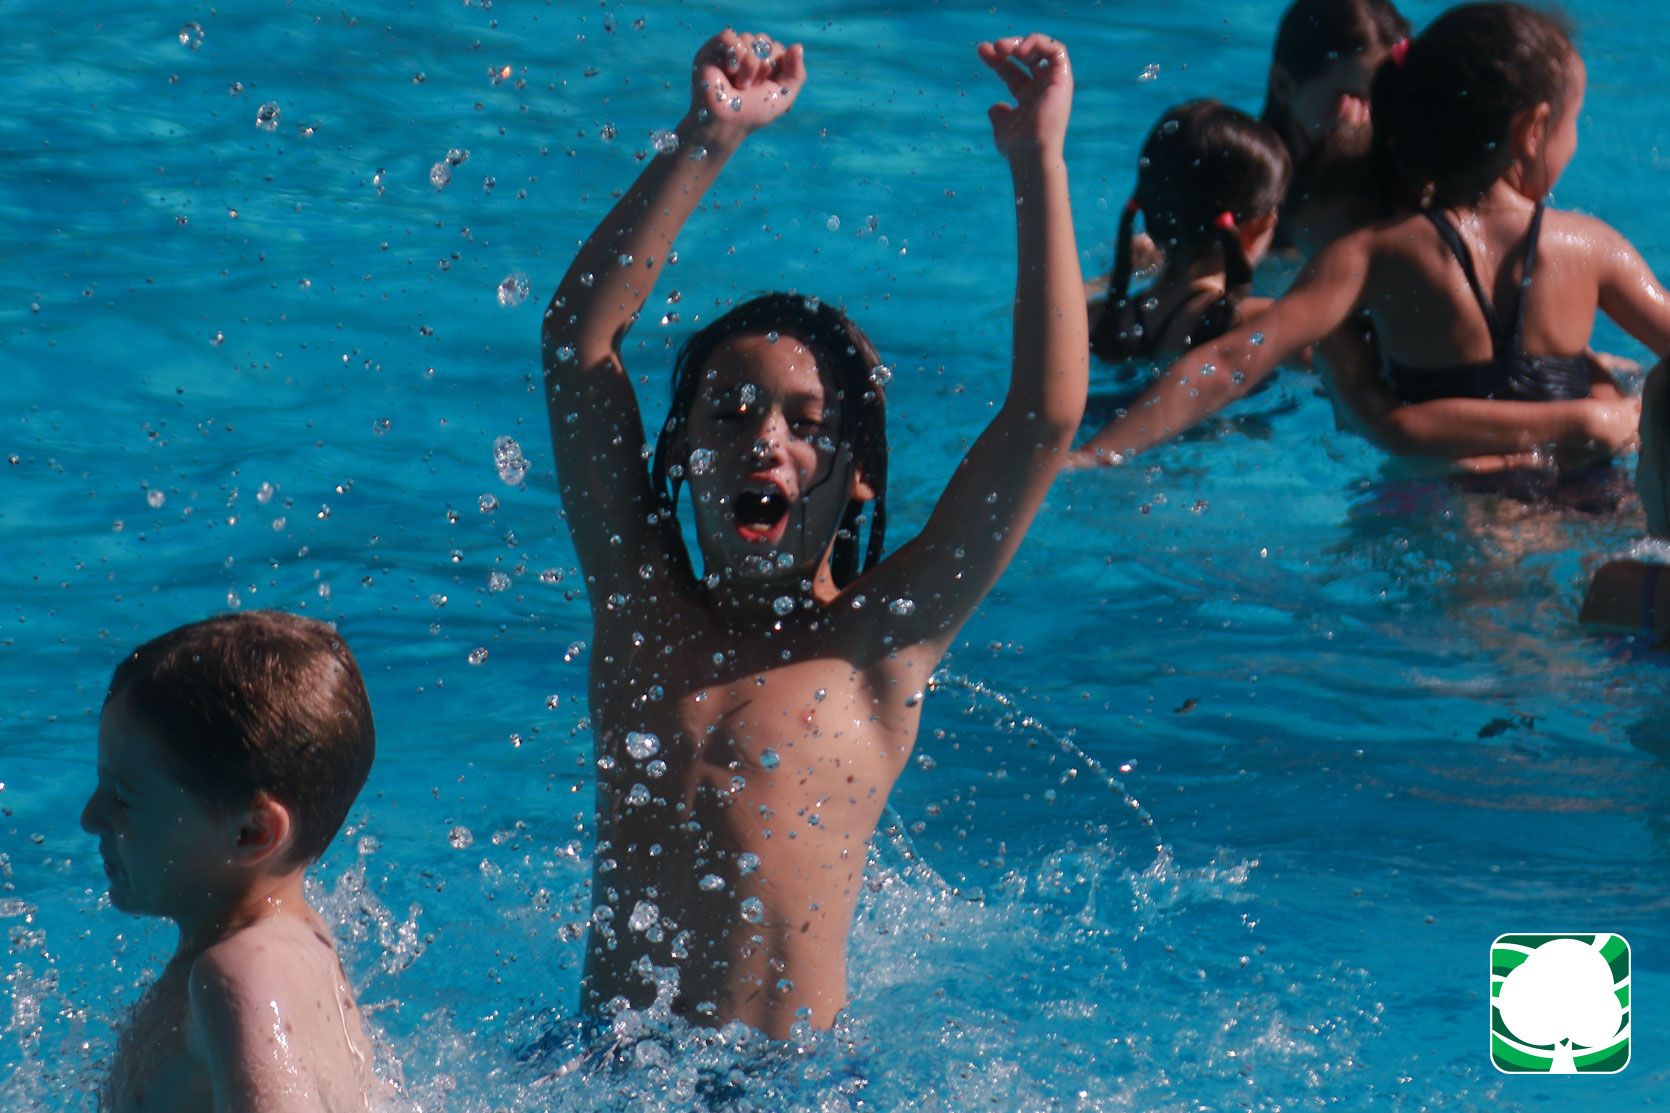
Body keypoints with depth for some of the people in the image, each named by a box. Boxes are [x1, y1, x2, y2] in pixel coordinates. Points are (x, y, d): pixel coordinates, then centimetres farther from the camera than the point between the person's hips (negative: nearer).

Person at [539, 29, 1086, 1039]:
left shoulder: (880, 638, 1)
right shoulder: (643, 604, 8)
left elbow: (1047, 417, -7)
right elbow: (578, 339, 2)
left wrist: (1040, 164, -5)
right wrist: (706, 143, -4)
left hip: (791, 1081, -2)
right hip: (602, 1067, 2)